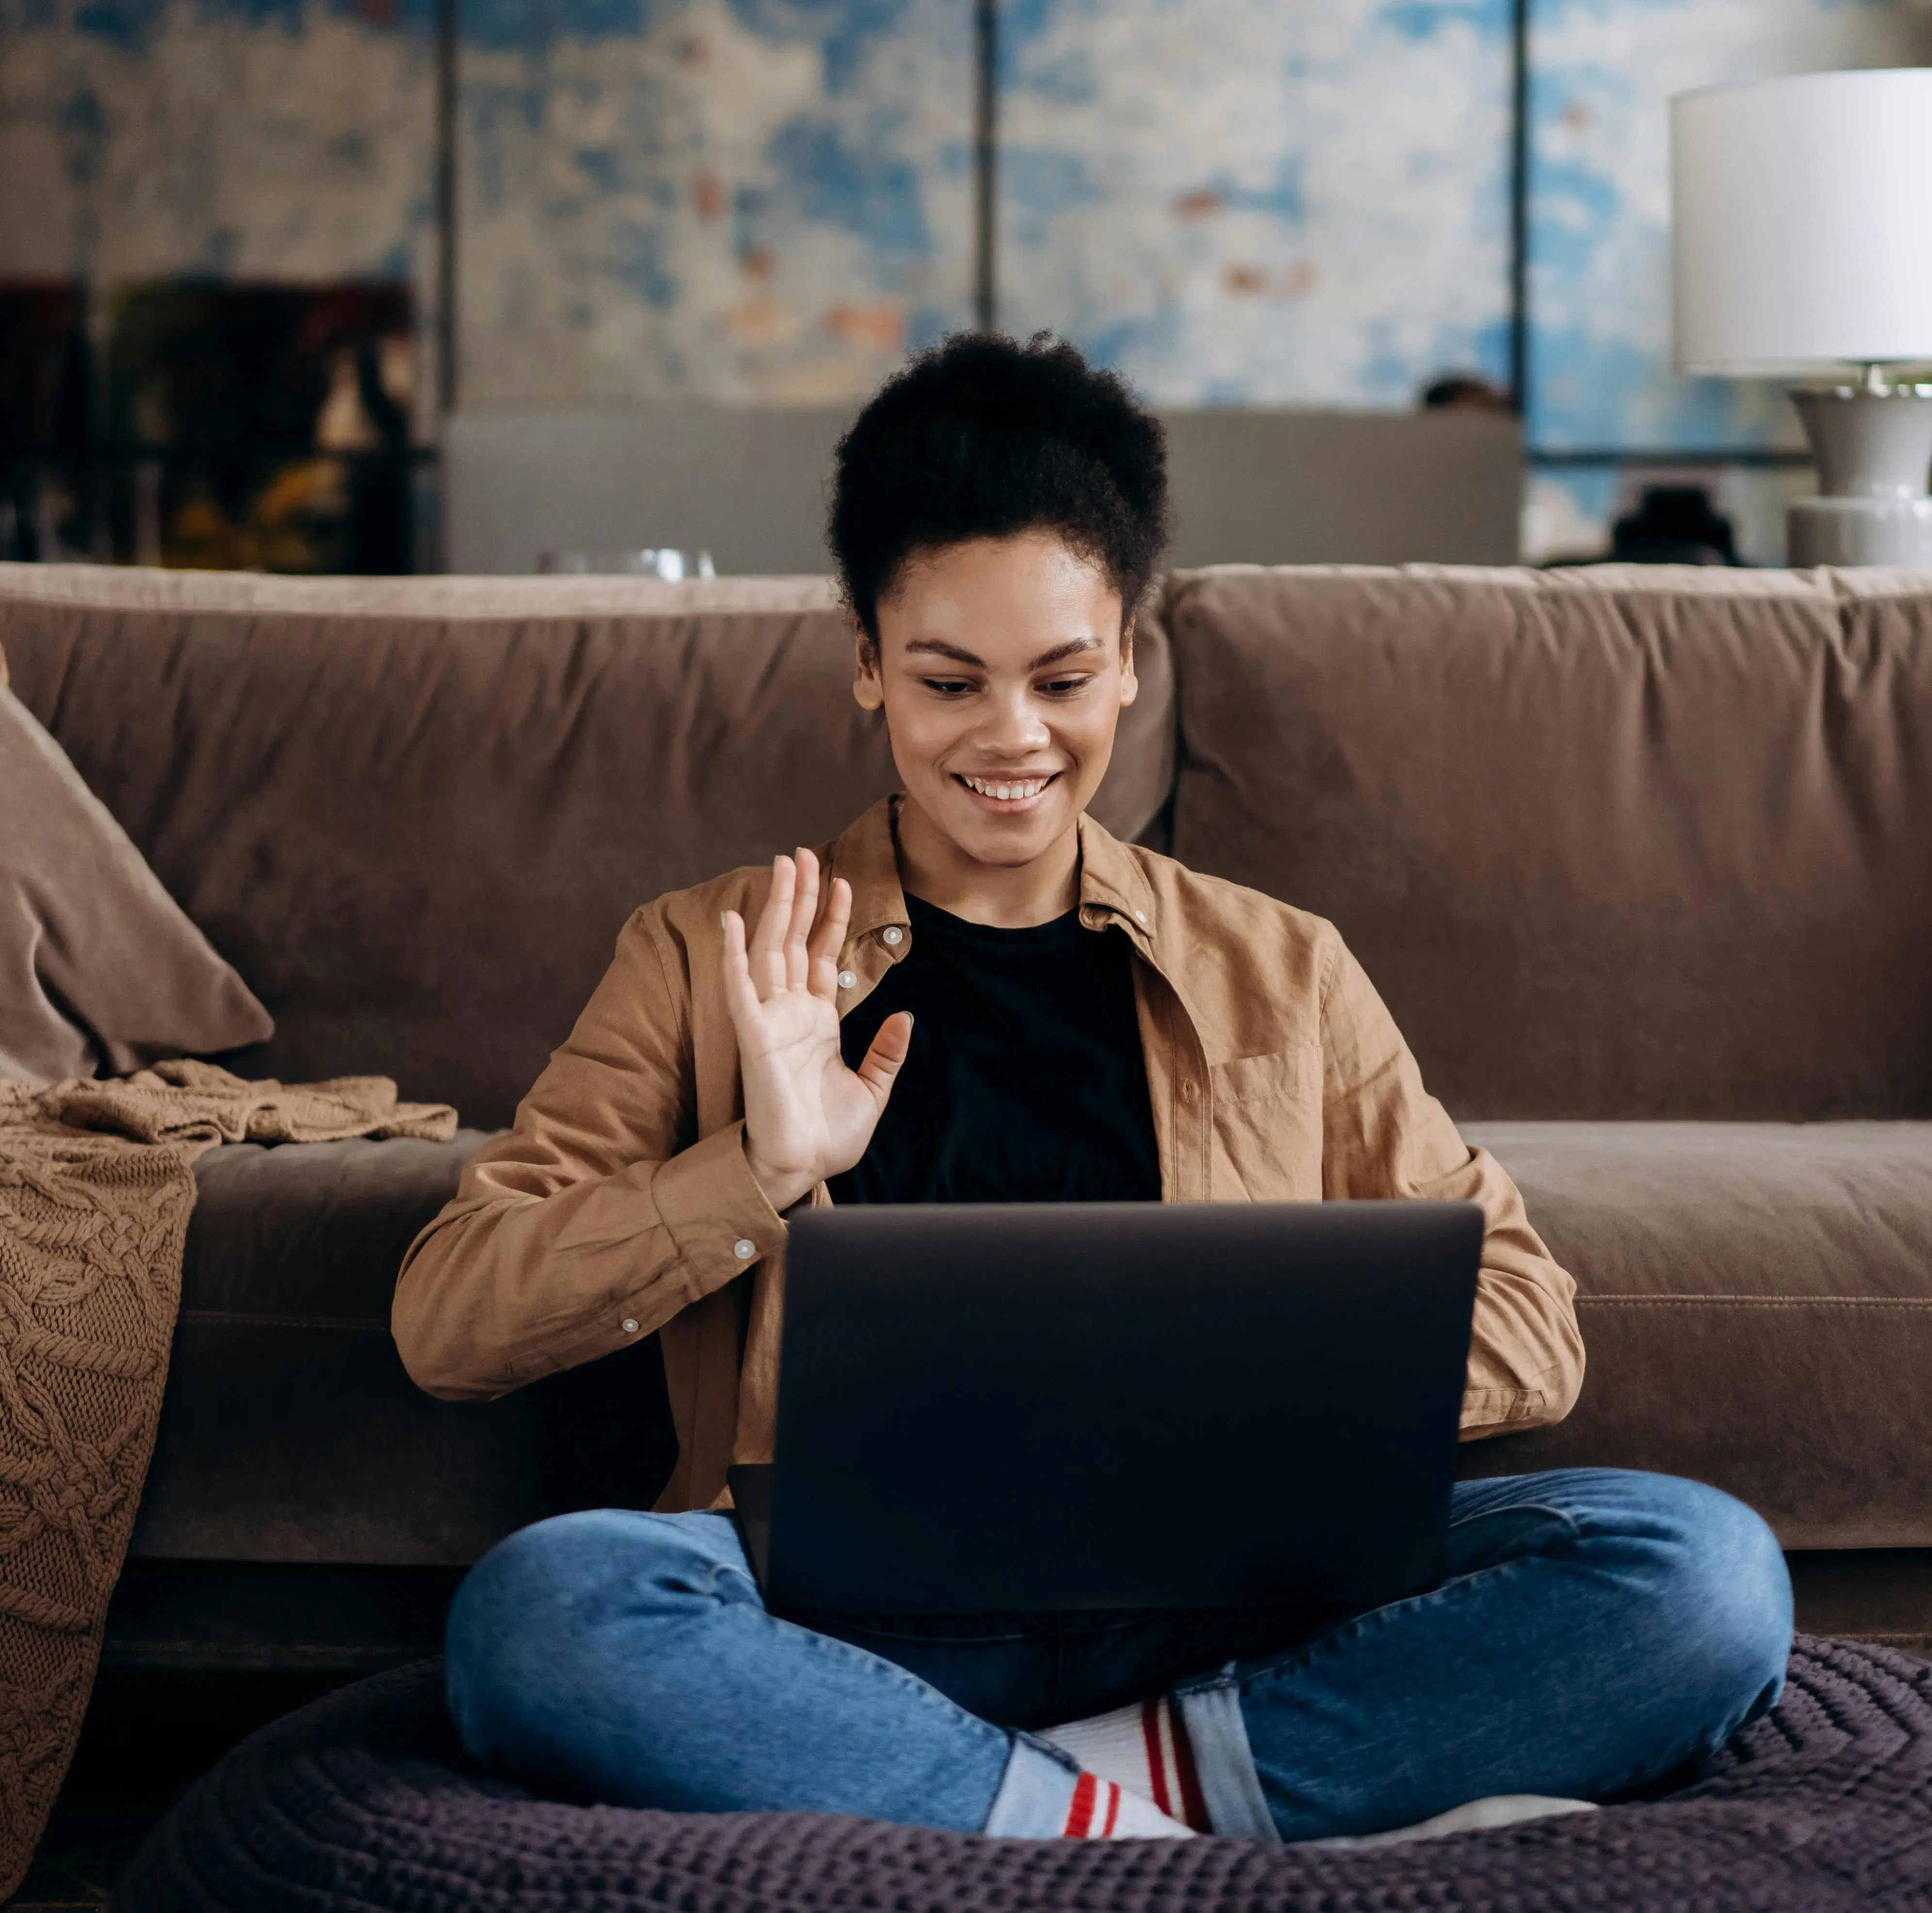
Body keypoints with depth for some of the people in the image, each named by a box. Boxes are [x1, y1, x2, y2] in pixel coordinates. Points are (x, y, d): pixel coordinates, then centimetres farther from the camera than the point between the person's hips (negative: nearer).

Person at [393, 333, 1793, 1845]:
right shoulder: (711, 961, 16)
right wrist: (759, 1173, -7)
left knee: (1701, 1570, -24)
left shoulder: (1283, 975, 20)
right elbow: (447, 1323, 7)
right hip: (865, 1623, -1)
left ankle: (1138, 1780, -25)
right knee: (539, 1607, -35)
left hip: (1223, 1607, 1)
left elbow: (1525, 1330, 15)